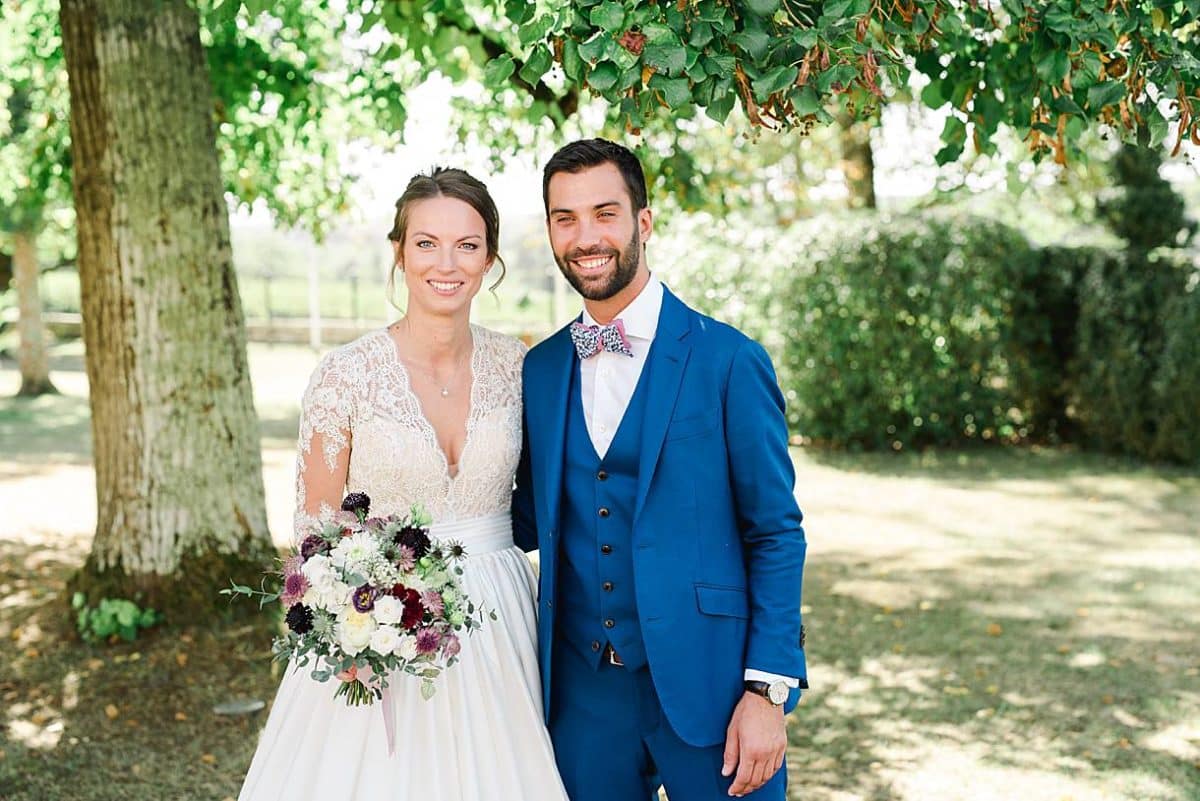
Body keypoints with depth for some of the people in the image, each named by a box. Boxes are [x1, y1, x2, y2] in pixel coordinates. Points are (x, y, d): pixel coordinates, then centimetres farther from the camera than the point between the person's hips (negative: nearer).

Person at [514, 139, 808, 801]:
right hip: (582, 692, 4)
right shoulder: (539, 371, 6)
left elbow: (776, 535, -7)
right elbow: (533, 522, 12)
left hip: (706, 686, -4)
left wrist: (768, 691, -12)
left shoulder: (727, 361, -7)